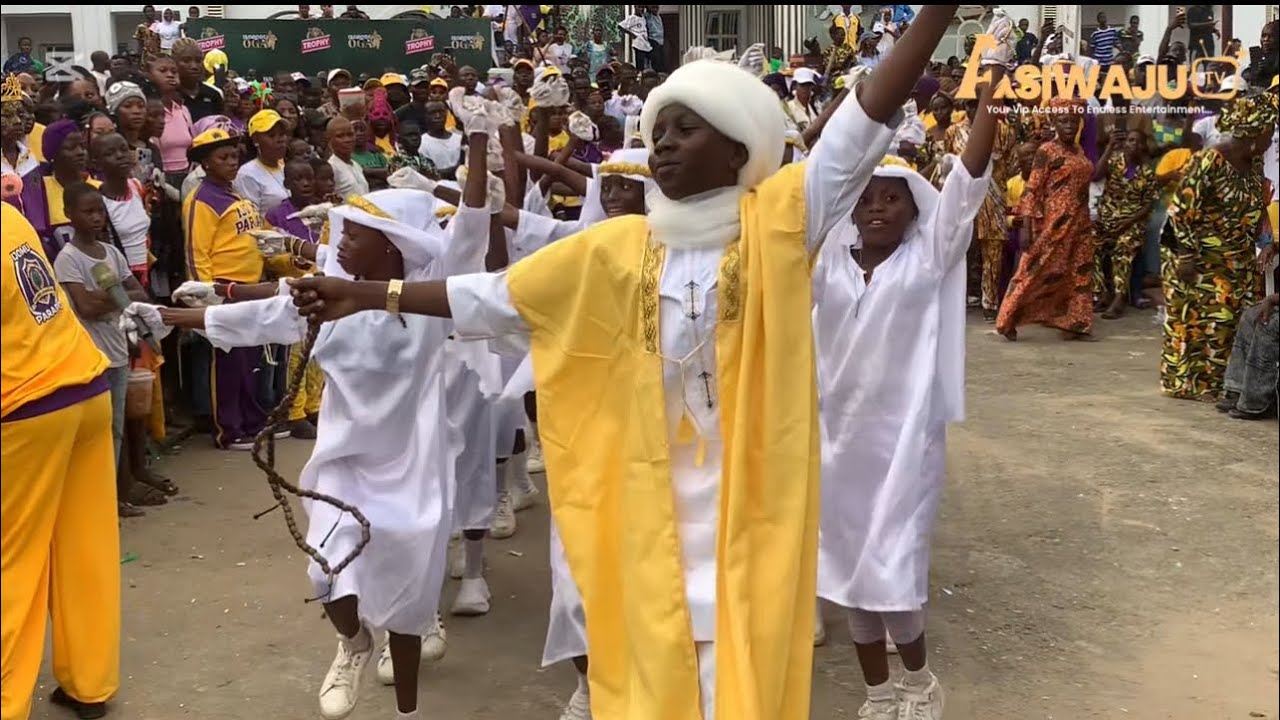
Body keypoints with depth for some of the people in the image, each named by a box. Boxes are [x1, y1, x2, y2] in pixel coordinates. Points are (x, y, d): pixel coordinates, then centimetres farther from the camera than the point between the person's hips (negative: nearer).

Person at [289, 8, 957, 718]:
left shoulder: (777, 220, -4)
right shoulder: (619, 247, 5)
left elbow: (860, 131, -14)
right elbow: (495, 298, 9)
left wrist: (938, 11, -24)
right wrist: (365, 295, 9)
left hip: (750, 494, -3)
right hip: (655, 500, 3)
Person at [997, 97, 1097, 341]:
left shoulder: (1079, 152, 11)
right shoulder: (1047, 152, -10)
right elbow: (1032, 190, -14)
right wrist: (1026, 227, -18)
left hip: (1079, 224, 7)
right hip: (1053, 223, -7)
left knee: (1079, 274, 7)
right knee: (1037, 270, -5)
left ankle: (1072, 324, 14)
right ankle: (1008, 321, 2)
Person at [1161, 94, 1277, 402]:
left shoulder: (1253, 163, 6)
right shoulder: (1209, 162, -20)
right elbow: (1181, 209, -20)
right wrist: (1186, 256, -21)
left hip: (1238, 262, 8)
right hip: (1202, 261, -8)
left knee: (1241, 318, 8)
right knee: (1201, 320, -2)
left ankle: (1227, 380, 18)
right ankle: (1189, 383, 9)